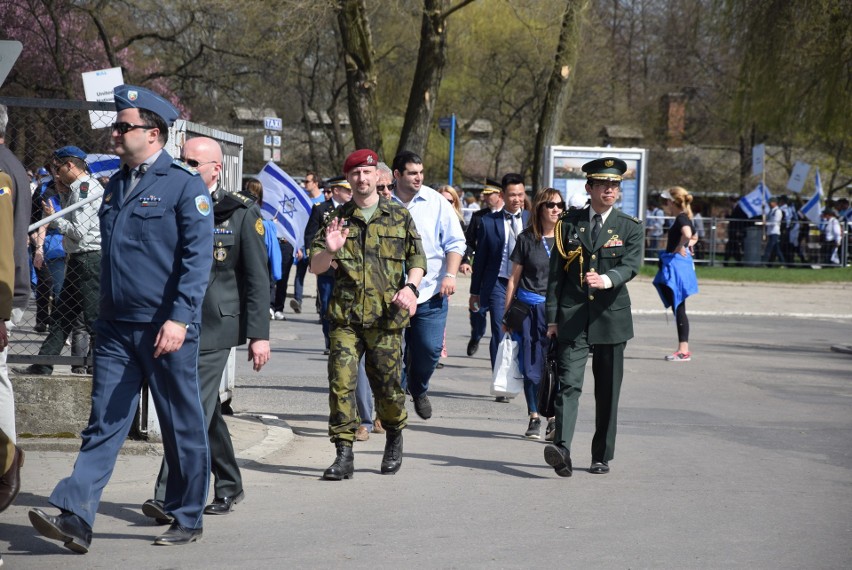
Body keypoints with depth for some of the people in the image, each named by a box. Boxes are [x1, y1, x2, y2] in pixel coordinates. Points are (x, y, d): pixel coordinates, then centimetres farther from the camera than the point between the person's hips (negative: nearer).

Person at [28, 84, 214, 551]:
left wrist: (179, 319, -21)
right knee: (103, 424, -1)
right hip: (115, 328, 6)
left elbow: (198, 258, -13)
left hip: (166, 330, -6)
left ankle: (187, 521, 17)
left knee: (182, 427, 6)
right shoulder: (116, 185, 14)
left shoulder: (184, 184, -8)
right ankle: (75, 520, -7)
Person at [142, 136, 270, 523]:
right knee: (207, 411, 14)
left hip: (215, 327, -5)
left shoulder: (243, 214, -2)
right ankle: (229, 486, 28)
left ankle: (170, 498, -17)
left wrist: (259, 334, -7)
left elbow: (257, 279, -3)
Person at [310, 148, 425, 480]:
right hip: (345, 318, 1)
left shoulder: (399, 217, 8)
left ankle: (394, 439, 31)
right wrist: (329, 250, -15)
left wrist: (410, 286, -6)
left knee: (387, 384, 4)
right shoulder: (339, 219, 9)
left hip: (386, 317, -1)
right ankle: (344, 455, -5)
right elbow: (316, 267, 7)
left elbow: (417, 259, 14)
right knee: (341, 383, -9)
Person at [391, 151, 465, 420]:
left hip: (431, 291, 1)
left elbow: (455, 242, 5)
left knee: (430, 348, -2)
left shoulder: (436, 202, 2)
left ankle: (419, 389, 27)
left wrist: (450, 275, -7)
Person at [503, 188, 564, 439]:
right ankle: (534, 418, 11)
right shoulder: (527, 239, 6)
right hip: (529, 309, 1)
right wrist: (506, 314, 6)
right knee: (531, 366, 2)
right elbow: (514, 278, 9)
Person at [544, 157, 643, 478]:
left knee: (608, 392, 7)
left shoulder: (630, 228, 6)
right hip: (572, 317, -1)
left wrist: (607, 279, -33)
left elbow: (631, 265, -11)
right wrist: (552, 317, 1)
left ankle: (602, 457, 18)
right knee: (568, 384, -14)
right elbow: (556, 271, 7)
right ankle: (562, 449, -26)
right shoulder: (569, 223, 7)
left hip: (611, 318, 1)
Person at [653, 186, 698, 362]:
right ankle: (683, 348, 15)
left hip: (676, 263, -10)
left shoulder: (681, 218, -13)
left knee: (678, 309, -8)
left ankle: (684, 351, -8)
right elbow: (694, 236, 35)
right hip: (673, 265, 10)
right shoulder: (684, 219, 16)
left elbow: (688, 234, -35)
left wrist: (680, 248, -19)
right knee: (677, 309, 12)